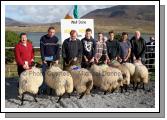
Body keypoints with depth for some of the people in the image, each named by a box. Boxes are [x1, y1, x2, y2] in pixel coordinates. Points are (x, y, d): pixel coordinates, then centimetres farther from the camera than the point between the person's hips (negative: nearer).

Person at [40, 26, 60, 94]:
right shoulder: (43, 38, -3)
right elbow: (42, 49, -3)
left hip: (53, 58, 1)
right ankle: (43, 88, -2)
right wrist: (43, 59, -9)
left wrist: (57, 59, -7)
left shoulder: (56, 39, 2)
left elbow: (57, 49, 0)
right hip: (45, 58, -1)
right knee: (43, 73, -5)